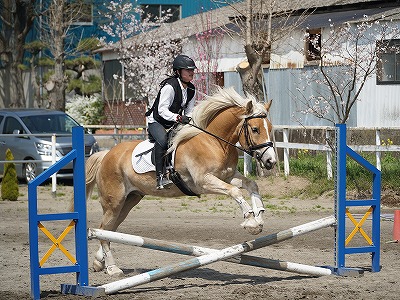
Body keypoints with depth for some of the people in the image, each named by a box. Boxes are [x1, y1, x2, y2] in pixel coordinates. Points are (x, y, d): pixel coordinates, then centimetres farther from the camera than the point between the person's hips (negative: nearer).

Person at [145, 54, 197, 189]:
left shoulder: (191, 89, 4)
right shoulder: (170, 86, -22)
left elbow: (189, 111, 11)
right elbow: (162, 109, -27)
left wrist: (188, 120, -11)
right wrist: (177, 117, -41)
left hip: (174, 124, 8)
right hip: (156, 121, -8)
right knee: (163, 140, -35)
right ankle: (161, 177, -41)